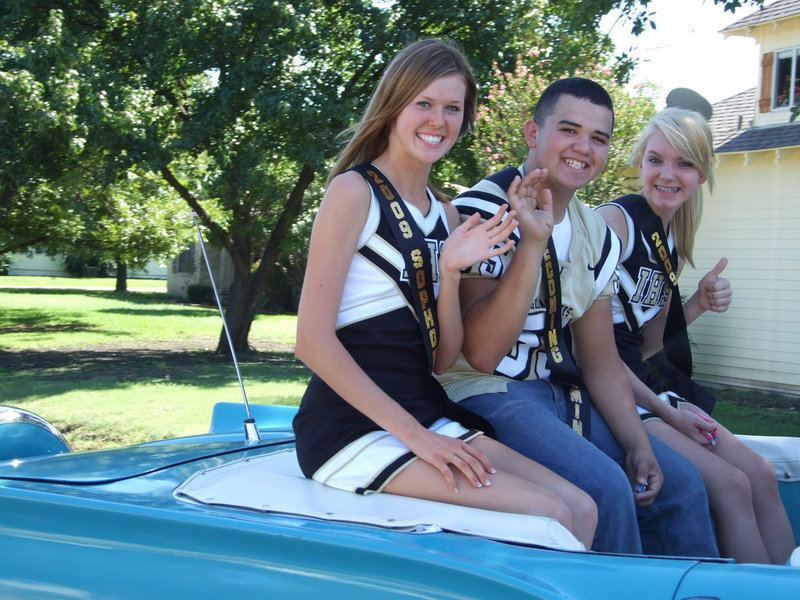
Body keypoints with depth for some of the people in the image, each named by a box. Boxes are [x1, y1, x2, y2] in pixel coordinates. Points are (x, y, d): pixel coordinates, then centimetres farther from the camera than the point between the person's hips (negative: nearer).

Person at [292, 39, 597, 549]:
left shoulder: (445, 214, 14)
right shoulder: (354, 191, -7)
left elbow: (443, 359, 10)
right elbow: (313, 340, -15)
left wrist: (451, 272, -7)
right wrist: (412, 434, -18)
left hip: (427, 415, 7)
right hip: (353, 428, -7)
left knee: (582, 508, -8)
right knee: (549, 516, -19)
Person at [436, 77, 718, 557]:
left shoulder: (597, 236, 9)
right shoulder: (482, 212, -15)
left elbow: (601, 359, 12)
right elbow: (482, 353, -24)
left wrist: (638, 444, -1)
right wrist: (532, 243, -30)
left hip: (559, 393, 8)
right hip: (482, 393, -7)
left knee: (679, 481, 0)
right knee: (604, 486, -25)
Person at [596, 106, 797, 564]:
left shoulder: (673, 242, 12)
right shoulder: (614, 221, -13)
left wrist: (699, 305, 0)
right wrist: (665, 412, -13)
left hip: (643, 385, 8)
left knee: (761, 475, -2)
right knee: (730, 485, -14)